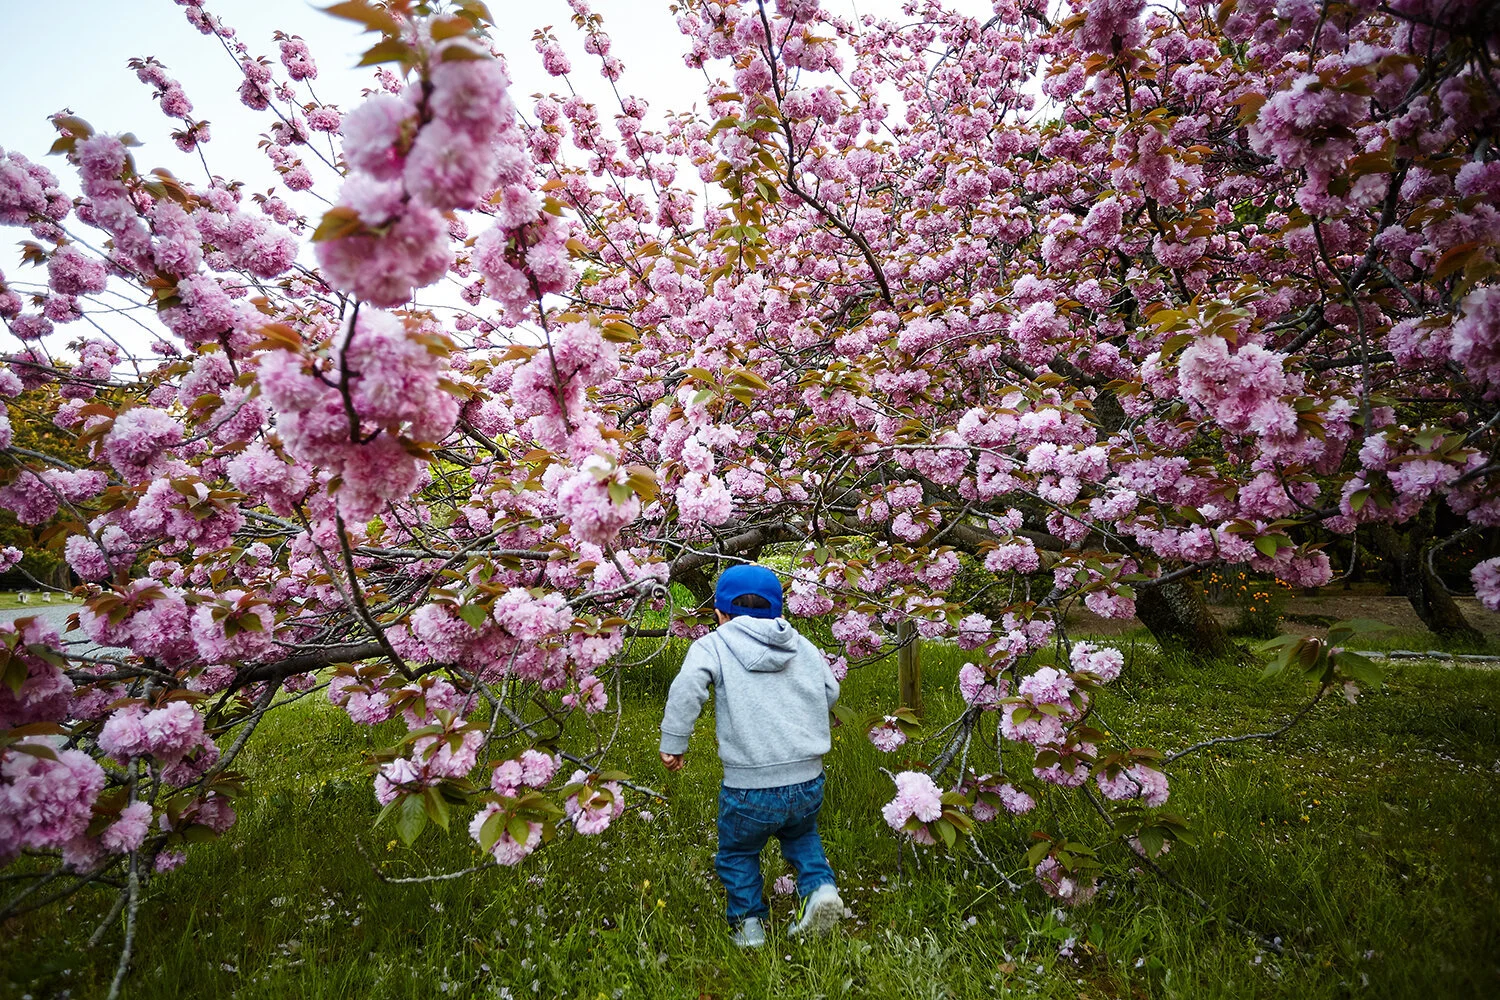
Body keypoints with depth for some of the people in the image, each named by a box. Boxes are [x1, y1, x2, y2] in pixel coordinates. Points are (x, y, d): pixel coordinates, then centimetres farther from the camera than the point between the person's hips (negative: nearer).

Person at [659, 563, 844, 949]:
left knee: (737, 853, 23)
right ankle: (820, 886, 13)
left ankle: (749, 924, 22)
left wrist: (672, 742, -11)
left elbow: (686, 688, -19)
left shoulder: (712, 645, -1)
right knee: (801, 835, 33)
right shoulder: (802, 645, 12)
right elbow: (830, 692, 18)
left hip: (750, 786, -4)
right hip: (808, 779, 4)